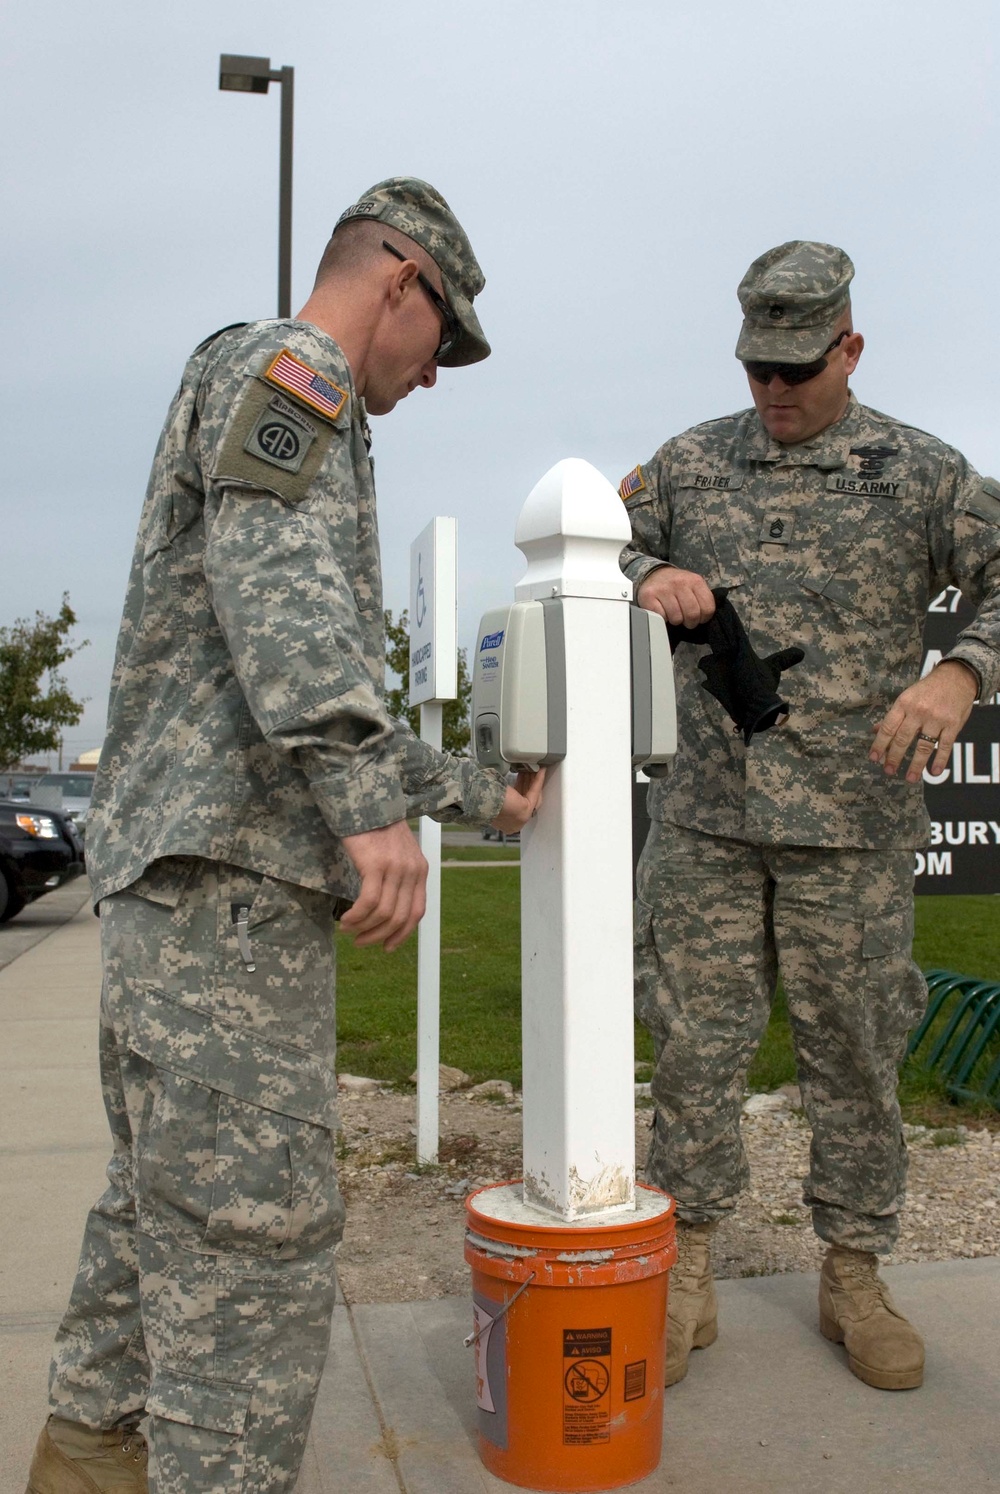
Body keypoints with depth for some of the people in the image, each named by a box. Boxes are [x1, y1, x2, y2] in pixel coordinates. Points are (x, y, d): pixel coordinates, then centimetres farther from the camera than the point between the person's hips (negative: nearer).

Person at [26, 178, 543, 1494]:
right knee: (256, 1218, -7)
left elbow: (319, 720, 29)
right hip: (227, 861, -11)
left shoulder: (262, 402, 29)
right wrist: (368, 801, -33)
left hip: (171, 865, 11)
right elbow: (277, 579, -24)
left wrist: (478, 793, 33)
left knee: (165, 1189, 19)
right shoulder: (279, 369, -2)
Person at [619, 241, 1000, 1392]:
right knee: (695, 1041, 4)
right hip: (705, 812, 2)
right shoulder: (689, 463, 10)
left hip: (853, 818, -1)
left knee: (853, 1049, 9)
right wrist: (644, 579, -7)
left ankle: (854, 1277, 26)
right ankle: (686, 1275, 19)